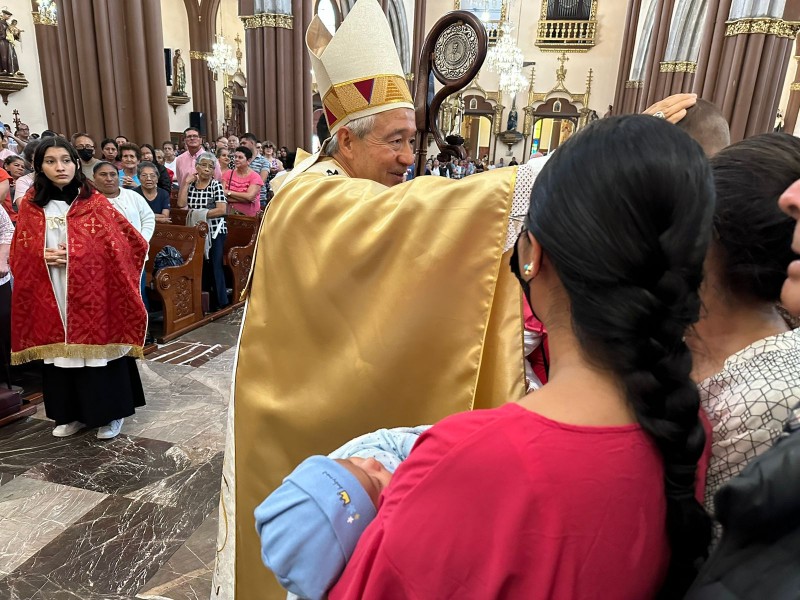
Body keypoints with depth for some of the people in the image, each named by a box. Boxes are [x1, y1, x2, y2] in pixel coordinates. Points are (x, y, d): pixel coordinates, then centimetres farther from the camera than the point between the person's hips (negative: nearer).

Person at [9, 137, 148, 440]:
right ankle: (71, 413, 26)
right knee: (60, 351, 9)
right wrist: (44, 256, -12)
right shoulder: (30, 205, 6)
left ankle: (110, 413, 17)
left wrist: (75, 256, -9)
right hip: (50, 297, 3)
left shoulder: (95, 202, -4)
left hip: (92, 295, -3)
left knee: (97, 345, 1)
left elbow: (126, 243, -5)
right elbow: (19, 254, 9)